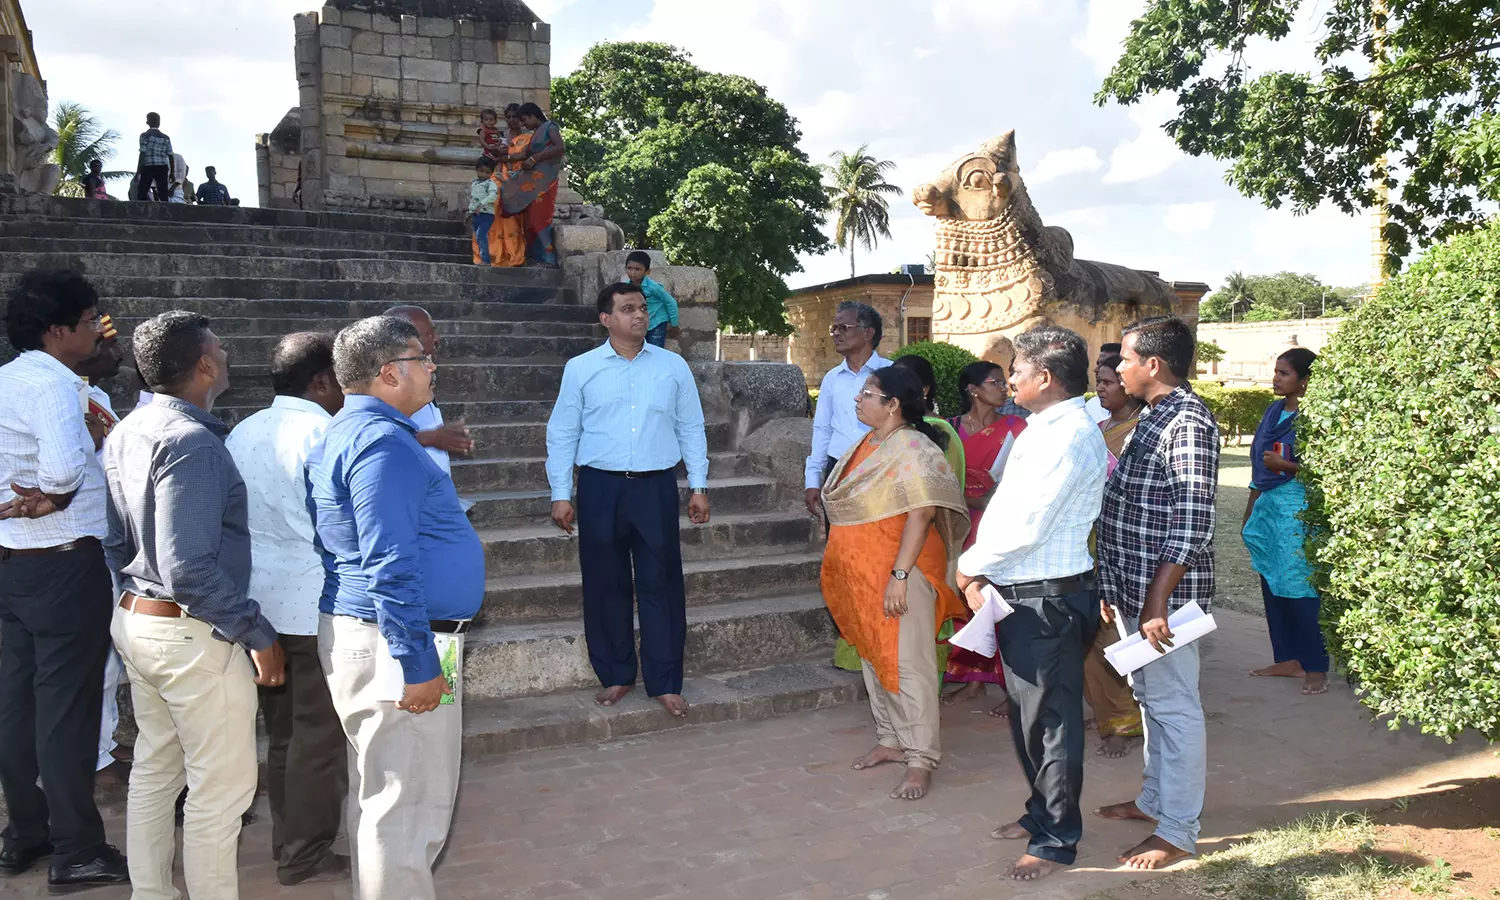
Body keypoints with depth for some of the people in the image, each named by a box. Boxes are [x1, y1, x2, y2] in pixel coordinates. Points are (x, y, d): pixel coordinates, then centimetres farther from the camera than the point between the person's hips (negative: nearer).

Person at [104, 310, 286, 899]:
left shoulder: (127, 432, 8)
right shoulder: (191, 442, -22)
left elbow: (115, 541, 15)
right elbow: (190, 567, -26)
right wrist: (258, 634, -19)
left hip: (135, 619, 10)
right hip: (192, 634, -10)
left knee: (154, 772, 20)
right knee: (221, 788, 2)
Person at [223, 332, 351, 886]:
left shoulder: (243, 432, 10)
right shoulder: (323, 434, -14)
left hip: (259, 602, 8)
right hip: (317, 608, -8)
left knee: (283, 731, 17)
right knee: (320, 734, 3)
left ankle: (288, 842, 27)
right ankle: (306, 856, 12)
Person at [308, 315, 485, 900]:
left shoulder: (347, 432, 14)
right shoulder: (383, 442, -19)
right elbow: (391, 566, -24)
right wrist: (418, 665, -22)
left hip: (358, 632, 11)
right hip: (394, 644, -11)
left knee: (376, 794, 20)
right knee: (410, 805, -2)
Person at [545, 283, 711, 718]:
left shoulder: (673, 366, 5)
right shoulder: (580, 369, 2)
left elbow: (691, 429, 9)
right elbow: (562, 434, 4)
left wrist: (698, 486, 5)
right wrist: (561, 494, 0)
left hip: (656, 487, 0)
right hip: (600, 488, 0)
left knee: (661, 584, 3)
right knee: (605, 585, 7)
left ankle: (665, 682, 13)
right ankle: (616, 676, 23)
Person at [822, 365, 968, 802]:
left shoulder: (911, 449, -17)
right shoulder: (865, 444, 11)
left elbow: (922, 513, -23)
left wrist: (899, 575, -27)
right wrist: (842, 568, 19)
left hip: (899, 574, -9)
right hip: (861, 576, 9)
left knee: (907, 663, -5)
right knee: (874, 657, 17)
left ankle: (921, 758, 3)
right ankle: (890, 740, 30)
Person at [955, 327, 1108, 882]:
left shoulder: (1068, 436, -20)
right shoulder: (1044, 430, 13)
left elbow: (1025, 528, -24)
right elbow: (1008, 510, 13)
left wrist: (969, 564, -9)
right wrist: (979, 574, 3)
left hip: (1048, 599, -10)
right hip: (1020, 594, 10)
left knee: (1050, 721, 3)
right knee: (1027, 714, 21)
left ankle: (1058, 841, 17)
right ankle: (1042, 814, 38)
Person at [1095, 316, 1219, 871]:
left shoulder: (1188, 423, -18)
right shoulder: (1154, 416, 12)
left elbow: (1192, 525, -24)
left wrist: (1157, 602, -26)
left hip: (1162, 593, -10)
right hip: (1134, 587, 10)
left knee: (1174, 706, 1)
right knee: (1149, 697, 20)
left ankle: (1178, 831, 13)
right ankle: (1155, 799, 35)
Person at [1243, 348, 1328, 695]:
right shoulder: (1273, 412, 14)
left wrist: (1286, 465, -21)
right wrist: (1250, 511, 21)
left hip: (1297, 508, -8)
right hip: (1266, 505, 8)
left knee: (1299, 590, -7)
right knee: (1271, 584, 10)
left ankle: (1316, 668, 3)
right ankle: (1288, 659, 20)